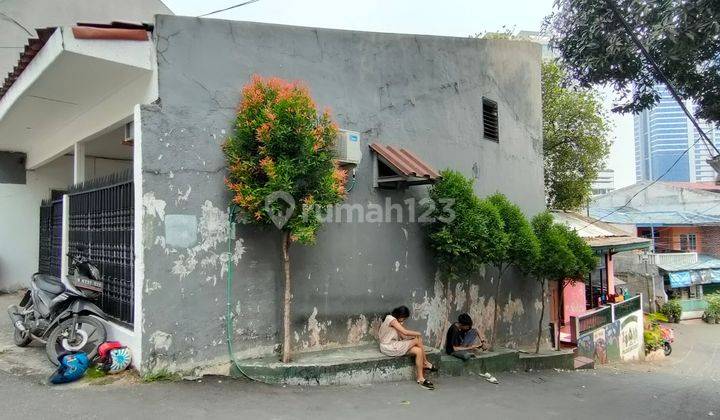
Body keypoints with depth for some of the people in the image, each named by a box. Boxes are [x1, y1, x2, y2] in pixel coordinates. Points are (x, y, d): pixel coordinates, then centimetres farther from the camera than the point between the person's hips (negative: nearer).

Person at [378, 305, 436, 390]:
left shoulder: (395, 320, 16)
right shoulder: (391, 319, -15)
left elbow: (402, 335, 11)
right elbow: (405, 332, -21)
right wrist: (418, 333, -7)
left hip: (394, 345, 10)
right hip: (389, 347, -10)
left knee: (418, 351, -7)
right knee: (417, 340, -14)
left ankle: (421, 378, -8)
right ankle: (426, 363, 5)